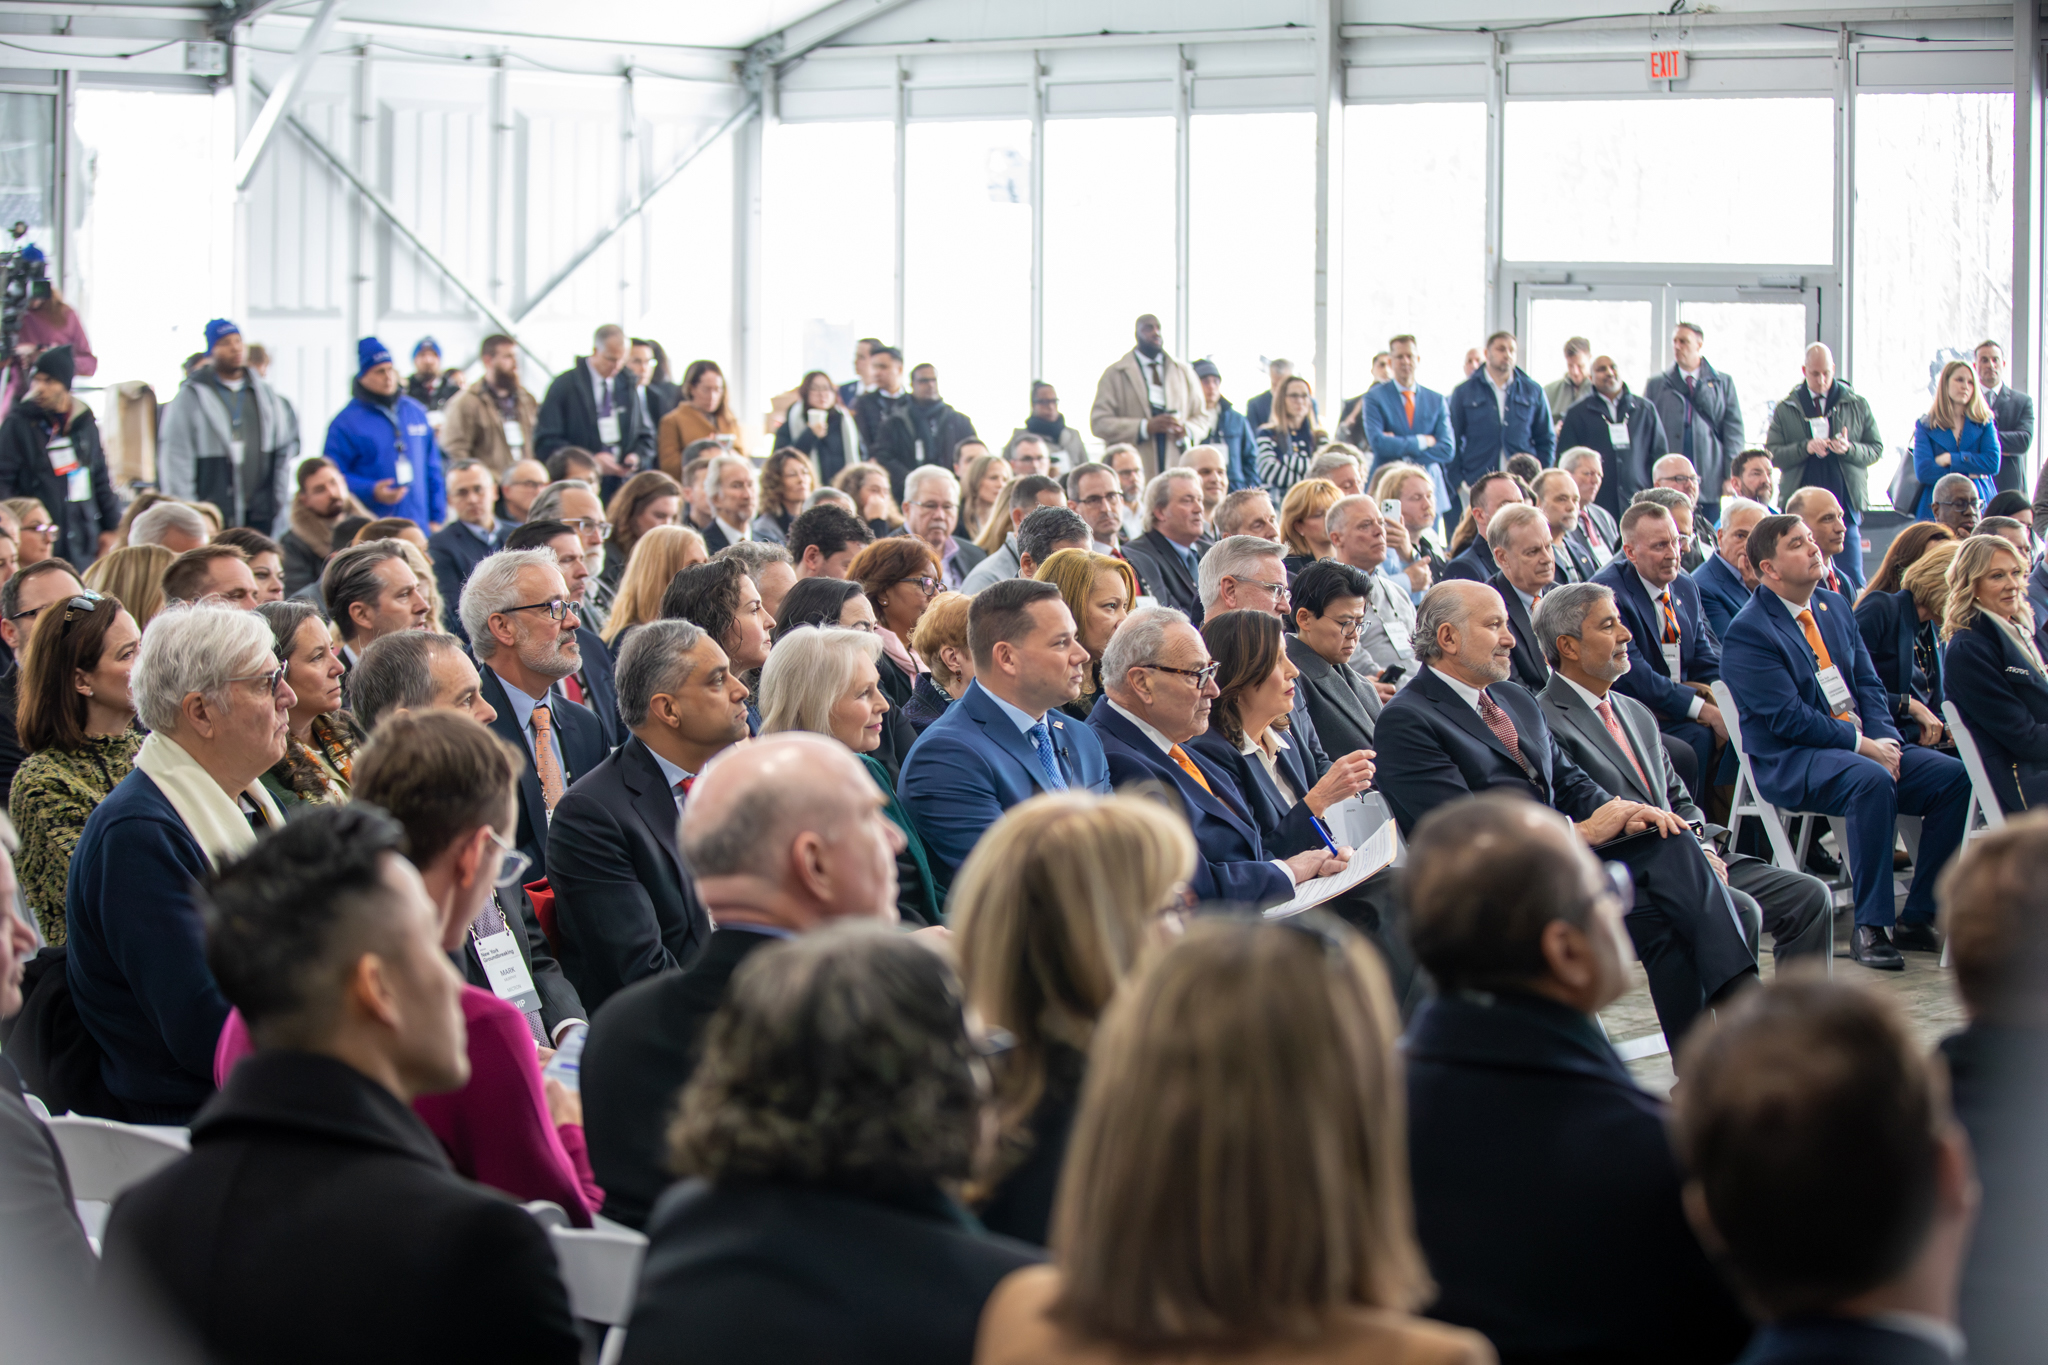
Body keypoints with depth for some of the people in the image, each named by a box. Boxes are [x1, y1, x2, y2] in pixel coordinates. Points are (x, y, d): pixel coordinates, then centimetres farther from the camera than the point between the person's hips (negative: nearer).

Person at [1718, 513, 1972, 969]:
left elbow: (1868, 684, 13)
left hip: (1865, 743, 8)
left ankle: (1917, 918, -6)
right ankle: (1869, 927, -29)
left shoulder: (1834, 606, 15)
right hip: (1789, 761, -8)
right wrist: (1862, 744, -19)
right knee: (1872, 781, -36)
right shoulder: (1747, 631, -10)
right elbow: (1787, 718, -16)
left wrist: (1885, 738, -7)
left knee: (1954, 775, -13)